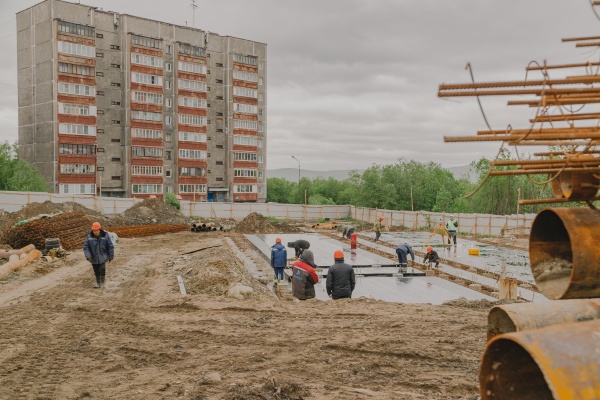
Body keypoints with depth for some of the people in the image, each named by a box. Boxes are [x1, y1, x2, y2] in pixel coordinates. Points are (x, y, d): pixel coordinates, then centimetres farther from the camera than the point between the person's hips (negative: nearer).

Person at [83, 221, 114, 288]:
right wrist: (88, 256, -17)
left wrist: (111, 256, 0)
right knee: (96, 271, 11)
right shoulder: (89, 236, -9)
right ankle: (97, 282, 31)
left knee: (102, 270, -6)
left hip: (102, 257, -2)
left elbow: (110, 246, -3)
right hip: (94, 257, 2)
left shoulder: (105, 235, -11)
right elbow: (85, 247, -5)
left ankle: (102, 282, 14)